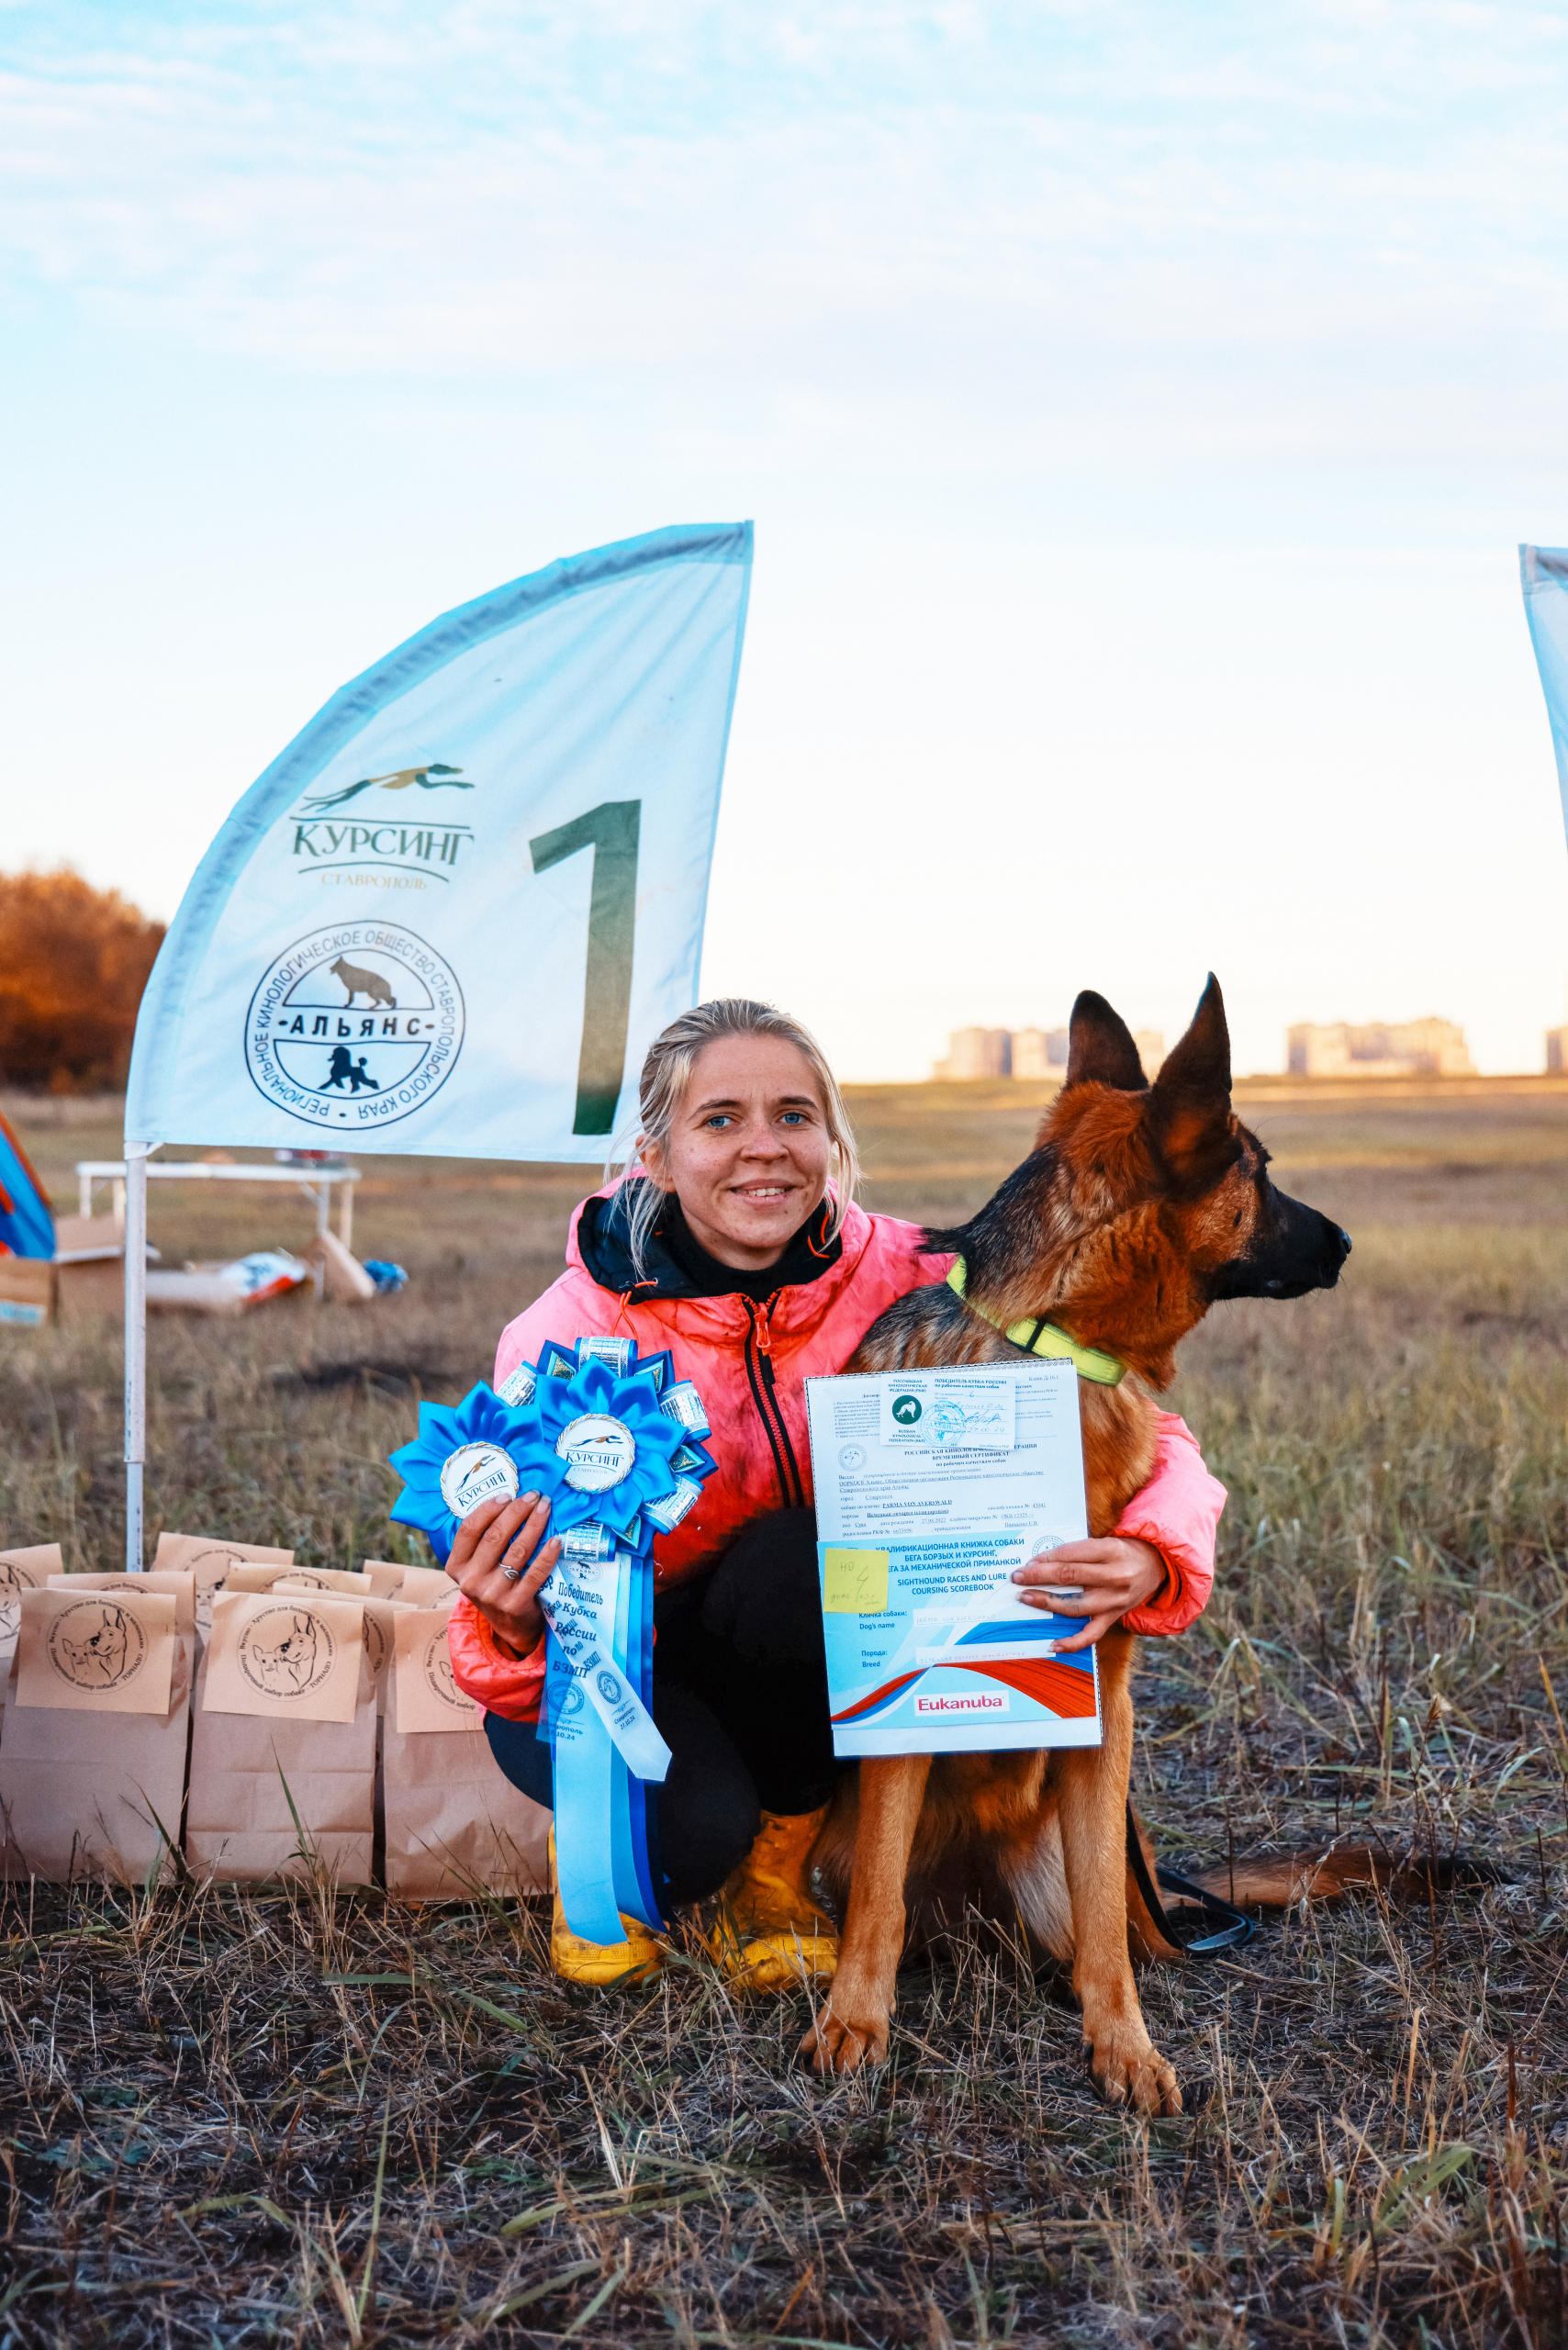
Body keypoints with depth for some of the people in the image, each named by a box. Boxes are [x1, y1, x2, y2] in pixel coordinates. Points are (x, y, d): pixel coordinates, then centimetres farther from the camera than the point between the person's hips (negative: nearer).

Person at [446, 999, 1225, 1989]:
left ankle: (779, 1862, -2)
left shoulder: (902, 1286, -20)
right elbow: (523, 1627, -20)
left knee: (799, 1556, -31)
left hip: (795, 1651, 2)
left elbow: (1148, 1438, -18)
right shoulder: (569, 1338, -24)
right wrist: (515, 1631, -45)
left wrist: (1150, 1558, -40)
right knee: (696, 1822, -32)